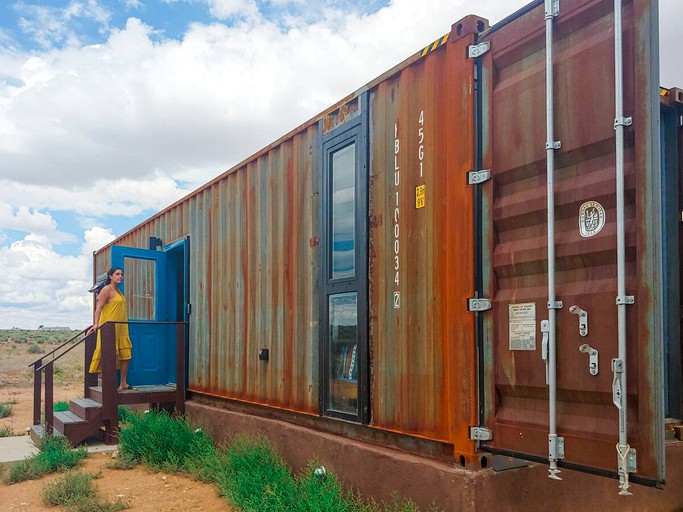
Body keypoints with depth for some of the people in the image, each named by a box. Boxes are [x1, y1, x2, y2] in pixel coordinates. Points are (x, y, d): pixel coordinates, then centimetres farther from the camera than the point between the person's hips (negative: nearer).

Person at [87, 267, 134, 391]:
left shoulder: (118, 291, 18)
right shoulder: (107, 289, -7)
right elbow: (99, 308, -15)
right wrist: (96, 324, -25)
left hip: (121, 329, 9)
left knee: (126, 355, 8)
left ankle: (123, 384, 16)